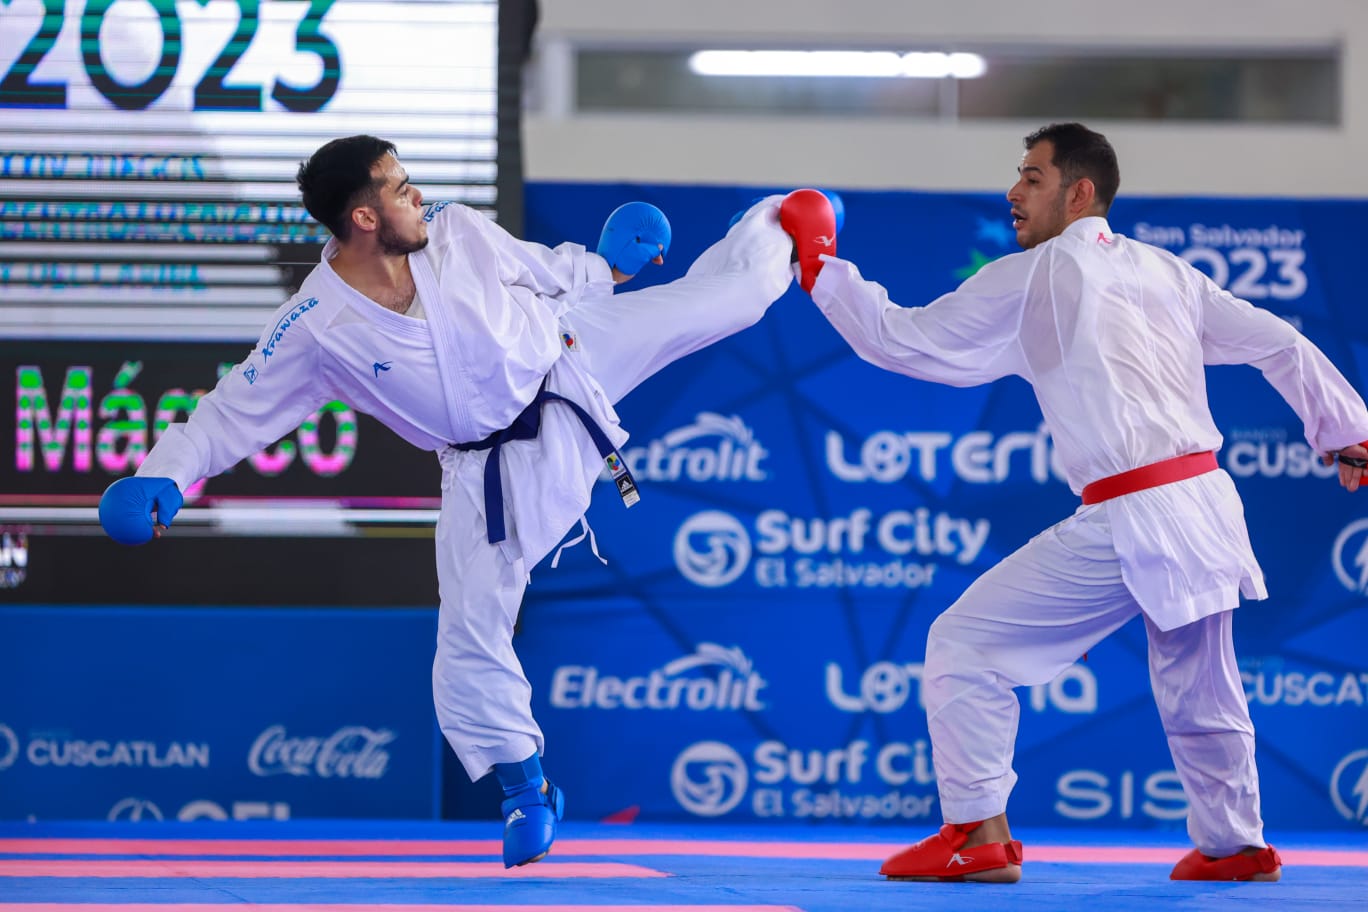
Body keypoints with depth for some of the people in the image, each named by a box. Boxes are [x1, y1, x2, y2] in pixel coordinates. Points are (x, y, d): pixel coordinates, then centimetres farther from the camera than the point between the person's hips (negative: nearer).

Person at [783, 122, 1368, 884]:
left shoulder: (1031, 279, -2)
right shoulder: (1165, 272, 15)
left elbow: (900, 338, 2)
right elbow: (1282, 346, 16)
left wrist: (821, 271, 14)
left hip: (1130, 521, -7)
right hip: (1210, 506, 7)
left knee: (964, 644, 0)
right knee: (1197, 693, 25)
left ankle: (979, 834, -2)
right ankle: (1234, 845, 35)